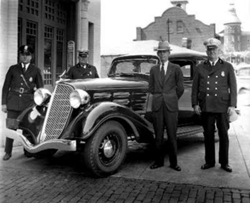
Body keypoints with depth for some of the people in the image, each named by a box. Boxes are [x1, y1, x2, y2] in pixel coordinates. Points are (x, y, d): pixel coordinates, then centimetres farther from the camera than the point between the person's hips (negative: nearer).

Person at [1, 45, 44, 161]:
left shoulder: (35, 70, 8)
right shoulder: (13, 69, 10)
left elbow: (40, 88, 8)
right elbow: (6, 87, 9)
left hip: (28, 102, 0)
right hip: (13, 102, 0)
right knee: (11, 127, -1)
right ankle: (8, 152, 9)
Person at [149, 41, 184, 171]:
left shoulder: (176, 69, 5)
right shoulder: (153, 69, 12)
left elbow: (180, 88, 5)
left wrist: (172, 99, 10)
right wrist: (159, 98, 11)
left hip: (171, 106, -2)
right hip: (157, 106, 2)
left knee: (172, 135, 0)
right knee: (158, 135, 5)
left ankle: (173, 162, 10)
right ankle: (159, 161, 14)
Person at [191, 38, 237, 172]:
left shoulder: (227, 67, 5)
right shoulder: (200, 68, 9)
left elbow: (233, 87, 2)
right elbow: (195, 87, 8)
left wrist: (232, 105, -6)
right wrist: (195, 104, 0)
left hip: (222, 107, -1)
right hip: (206, 107, 1)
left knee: (223, 135, 5)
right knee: (208, 135, 8)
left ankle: (224, 162, 18)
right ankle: (209, 161, 19)